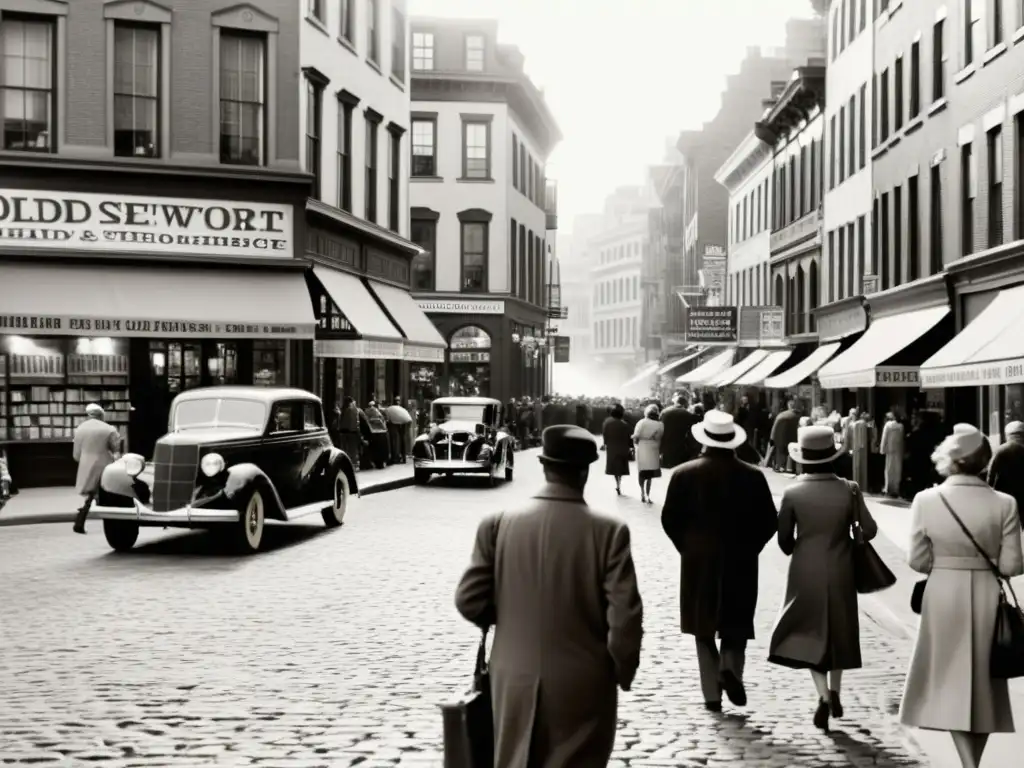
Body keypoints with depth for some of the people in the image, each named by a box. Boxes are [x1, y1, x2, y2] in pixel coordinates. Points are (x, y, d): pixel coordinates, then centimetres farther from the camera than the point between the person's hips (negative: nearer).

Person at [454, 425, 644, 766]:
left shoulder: (498, 523, -7)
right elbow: (624, 616, -15)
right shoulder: (608, 530, -13)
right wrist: (623, 670, 3)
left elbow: (470, 601, -5)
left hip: (515, 679, 2)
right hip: (583, 684, -2)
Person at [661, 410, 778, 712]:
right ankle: (730, 667, -11)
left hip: (698, 562, 0)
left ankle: (712, 693, 9)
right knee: (736, 623, 15)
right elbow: (768, 522, -3)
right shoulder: (752, 476, -5)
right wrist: (748, 548, 10)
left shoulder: (684, 474, -6)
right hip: (741, 562, 0)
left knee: (704, 628, 11)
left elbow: (670, 519, -4)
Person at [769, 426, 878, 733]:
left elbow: (784, 538, -5)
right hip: (840, 572, 1)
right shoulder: (848, 490, -10)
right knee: (837, 631, 19)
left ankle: (823, 695, -8)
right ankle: (834, 692, 24)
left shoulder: (792, 493, -12)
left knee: (810, 631, 9)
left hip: (806, 572, -1)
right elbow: (869, 530, -6)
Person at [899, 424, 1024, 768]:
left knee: (952, 682, 7)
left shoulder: (927, 499, -10)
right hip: (986, 598, 1)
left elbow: (917, 561, -6)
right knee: (983, 682, 16)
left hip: (944, 597, -1)